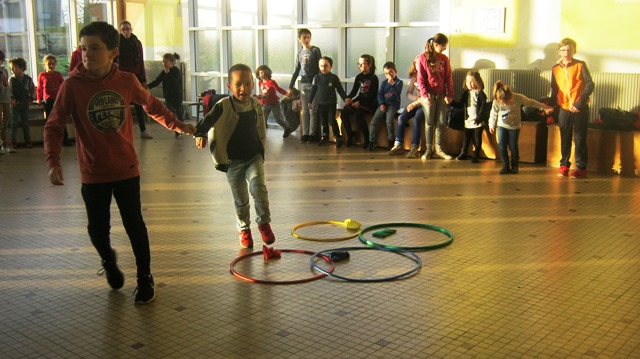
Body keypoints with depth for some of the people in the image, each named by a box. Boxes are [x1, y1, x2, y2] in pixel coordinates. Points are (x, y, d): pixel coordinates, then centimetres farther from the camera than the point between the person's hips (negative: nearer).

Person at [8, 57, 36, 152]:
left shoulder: (28, 79, 4)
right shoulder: (11, 79, 0)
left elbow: (33, 89, 11)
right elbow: (9, 91, -7)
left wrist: (31, 99, 1)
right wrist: (12, 99, -20)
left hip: (25, 104, 1)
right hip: (15, 104, -1)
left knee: (25, 124, 9)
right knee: (14, 124, -5)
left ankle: (28, 142, 17)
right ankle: (12, 144, -9)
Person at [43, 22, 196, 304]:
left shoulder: (126, 81, -6)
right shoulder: (72, 86, -12)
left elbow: (152, 105, 12)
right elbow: (53, 126, -9)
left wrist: (177, 125, 17)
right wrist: (53, 162, -21)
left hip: (126, 169, 1)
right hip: (93, 174, 0)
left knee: (134, 225, 5)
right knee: (97, 228, 9)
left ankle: (144, 278, 23)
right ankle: (109, 263, 42)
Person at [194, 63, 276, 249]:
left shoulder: (255, 104, -1)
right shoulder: (223, 106, -15)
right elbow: (207, 121, -16)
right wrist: (200, 134, -33)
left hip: (254, 157, 2)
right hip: (233, 160, -2)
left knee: (258, 187, -19)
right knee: (241, 199, 9)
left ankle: (264, 223, 0)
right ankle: (243, 229, 31)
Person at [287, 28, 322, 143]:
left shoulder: (315, 50, 0)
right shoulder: (299, 54, 13)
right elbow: (296, 71, 17)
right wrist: (290, 87, 14)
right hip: (304, 84, 4)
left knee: (313, 110, -3)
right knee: (305, 110, 5)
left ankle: (312, 134, 1)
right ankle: (305, 133, 9)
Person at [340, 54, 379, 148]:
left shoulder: (373, 78, -7)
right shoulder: (359, 77, 12)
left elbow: (373, 95, -13)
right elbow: (354, 90, 13)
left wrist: (360, 102, -22)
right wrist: (349, 97, -10)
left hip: (370, 103, -6)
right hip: (359, 100, 6)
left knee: (358, 113, -34)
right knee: (344, 113, -17)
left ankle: (367, 139, -22)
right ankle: (350, 137, -8)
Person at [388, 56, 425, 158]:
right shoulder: (413, 77, 11)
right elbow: (409, 93, 12)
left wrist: (415, 103, -21)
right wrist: (416, 98, -9)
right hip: (415, 103, 6)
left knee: (417, 118, -33)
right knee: (401, 118, -18)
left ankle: (414, 148, -32)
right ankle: (398, 145, -16)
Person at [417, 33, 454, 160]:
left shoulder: (444, 59, 6)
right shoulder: (423, 58, -3)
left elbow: (448, 78, 7)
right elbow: (421, 79, -5)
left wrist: (449, 94, 0)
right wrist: (424, 95, -12)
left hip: (441, 95, 3)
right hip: (428, 95, -3)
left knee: (441, 123, 5)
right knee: (429, 123, 2)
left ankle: (439, 149, 12)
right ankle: (429, 149, 10)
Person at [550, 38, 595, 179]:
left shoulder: (580, 65, -3)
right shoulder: (556, 69, 7)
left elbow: (590, 85, -7)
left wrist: (579, 104, -14)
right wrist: (552, 105, 6)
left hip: (580, 108, -3)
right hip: (564, 108, 3)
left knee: (580, 138, 1)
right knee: (565, 139, 8)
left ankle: (581, 167, 7)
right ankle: (564, 165, 19)